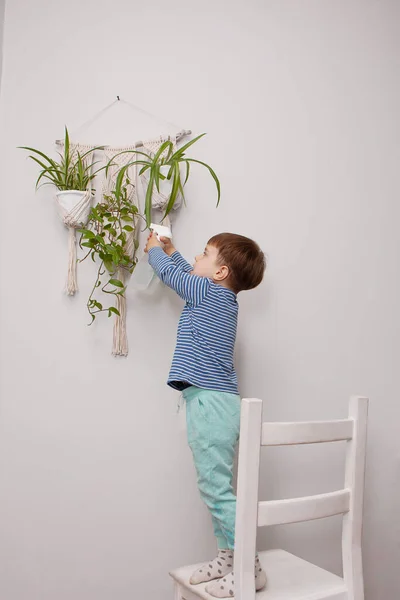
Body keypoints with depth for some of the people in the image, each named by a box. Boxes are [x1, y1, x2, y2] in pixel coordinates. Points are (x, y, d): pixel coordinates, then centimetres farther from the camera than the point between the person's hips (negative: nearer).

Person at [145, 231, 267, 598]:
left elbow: (169, 273, 4)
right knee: (215, 488, 14)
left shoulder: (209, 291, -8)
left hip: (211, 402, -10)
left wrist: (156, 250, 24)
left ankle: (249, 566, 0)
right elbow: (188, 276, 36)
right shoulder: (219, 297, 17)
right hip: (215, 402, 10)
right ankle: (229, 556, 22)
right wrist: (170, 251, 45)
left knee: (216, 488, -7)